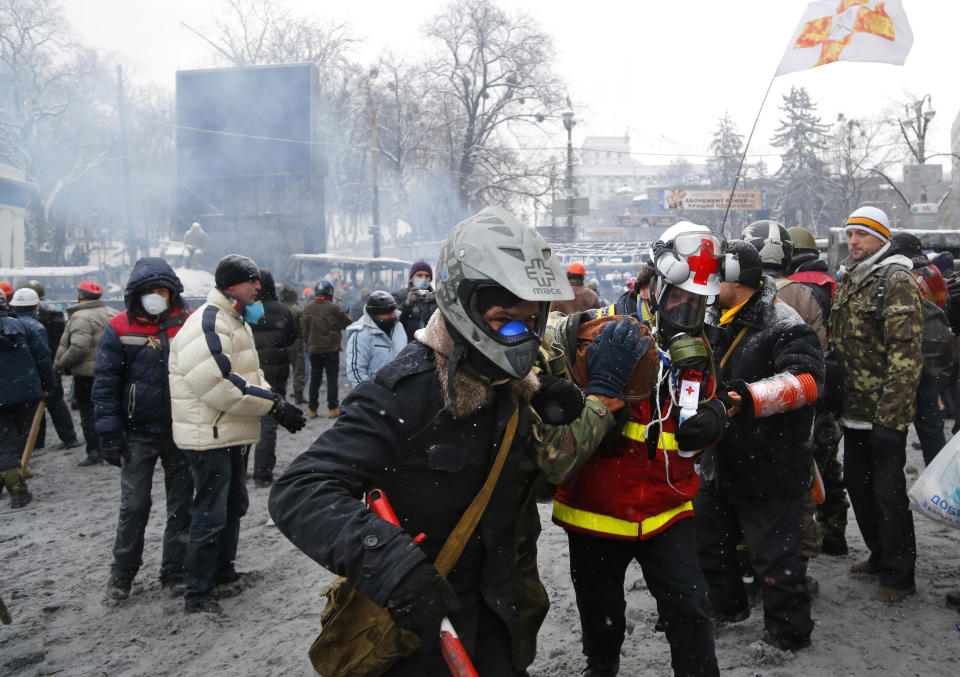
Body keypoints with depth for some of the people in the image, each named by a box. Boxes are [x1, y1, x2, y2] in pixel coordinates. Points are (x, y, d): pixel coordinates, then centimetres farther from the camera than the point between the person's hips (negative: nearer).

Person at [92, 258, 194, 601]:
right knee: (133, 506, 2)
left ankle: (174, 572, 21)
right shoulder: (119, 329, -3)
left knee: (181, 505, 8)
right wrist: (109, 434, -9)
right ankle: (122, 573, 19)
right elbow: (105, 384, -3)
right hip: (139, 434, -2)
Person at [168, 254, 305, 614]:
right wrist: (273, 404, -24)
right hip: (209, 436, -11)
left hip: (232, 435, 11)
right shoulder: (208, 324, -20)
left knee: (234, 506, 21)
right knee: (211, 515, -4)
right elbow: (219, 384, -28)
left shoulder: (237, 321, 16)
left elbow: (249, 375, 19)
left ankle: (222, 571, 37)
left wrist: (276, 403, 1)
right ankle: (198, 594, 7)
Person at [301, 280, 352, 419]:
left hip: (313, 349, 4)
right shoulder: (333, 308, -14)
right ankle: (333, 408, 1)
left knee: (315, 379, 12)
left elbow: (305, 329, 9)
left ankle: (312, 409, 15)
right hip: (331, 349, -4)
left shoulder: (308, 308, 1)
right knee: (332, 379, 3)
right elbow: (349, 324, -7)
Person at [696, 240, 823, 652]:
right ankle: (726, 607, 43)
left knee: (774, 556, 2)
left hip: (769, 469, -9)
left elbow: (805, 381, -33)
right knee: (707, 540, 22)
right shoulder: (715, 324, 9)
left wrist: (748, 398, -43)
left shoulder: (784, 327, -18)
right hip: (719, 464, 9)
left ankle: (789, 634, 21)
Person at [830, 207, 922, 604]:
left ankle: (900, 576, 11)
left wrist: (890, 417, -23)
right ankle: (880, 556, 34)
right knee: (857, 483, 17)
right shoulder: (848, 282, 14)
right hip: (853, 410, 9)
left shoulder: (896, 282, -13)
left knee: (887, 490, -2)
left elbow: (906, 355, -19)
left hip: (884, 412, -9)